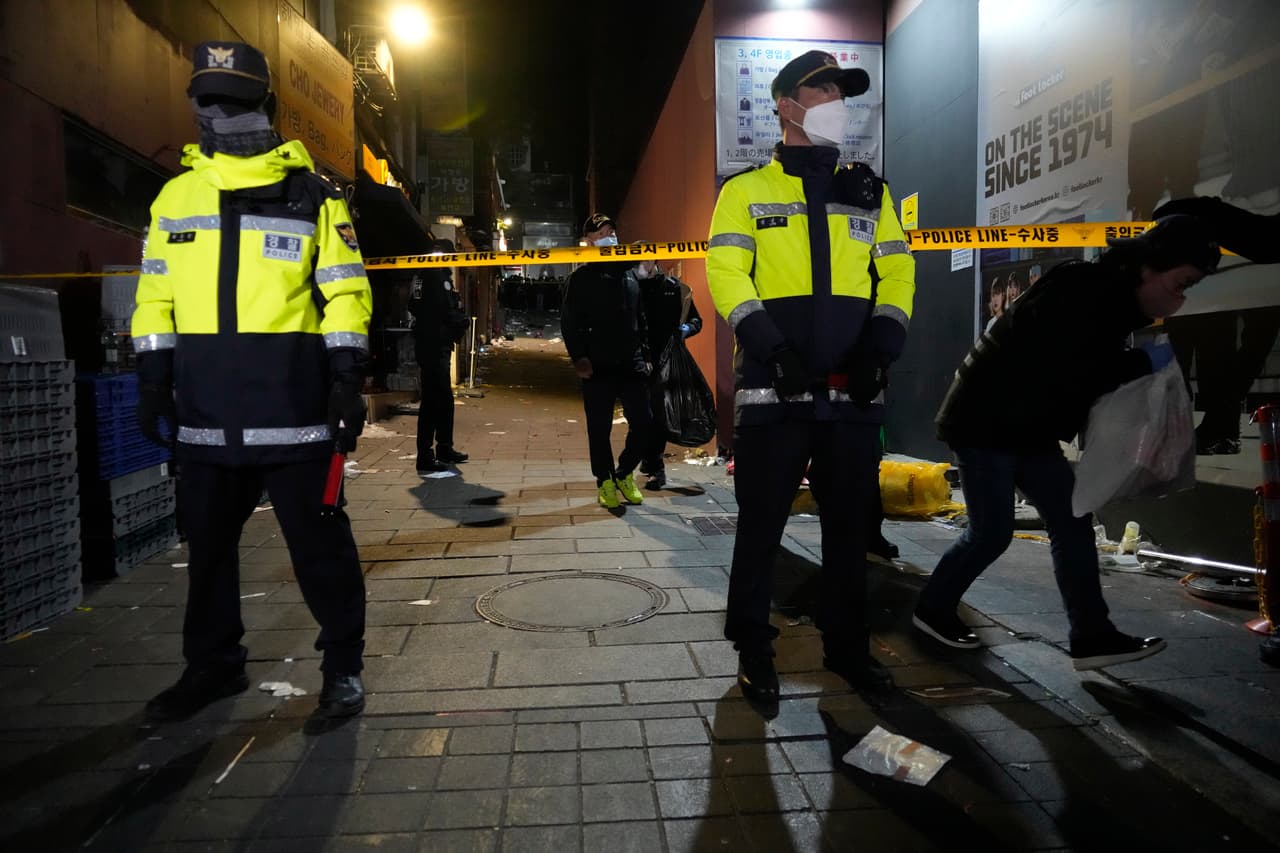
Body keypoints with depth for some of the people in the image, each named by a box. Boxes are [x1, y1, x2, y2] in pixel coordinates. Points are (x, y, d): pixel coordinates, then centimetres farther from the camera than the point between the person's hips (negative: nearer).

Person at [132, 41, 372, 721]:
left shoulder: (312, 195, 3)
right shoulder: (176, 195, 14)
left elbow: (345, 292, -1)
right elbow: (155, 296, 15)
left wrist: (348, 381, -9)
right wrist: (152, 381, 7)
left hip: (292, 402, -4)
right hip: (205, 408, 5)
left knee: (318, 539, 1)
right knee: (207, 541, 14)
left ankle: (343, 664, 15)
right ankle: (213, 664, 30)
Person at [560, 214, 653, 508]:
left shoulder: (630, 271, 16)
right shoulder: (582, 277, 2)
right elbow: (569, 321, -3)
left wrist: (646, 356, 13)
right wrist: (578, 357, -13)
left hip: (632, 364, 4)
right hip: (598, 367, -4)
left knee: (643, 423, 0)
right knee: (600, 428, 2)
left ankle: (624, 473, 20)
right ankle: (605, 481, 17)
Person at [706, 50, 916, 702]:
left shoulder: (869, 191, 18)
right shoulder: (746, 190, 7)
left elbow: (896, 271, 12)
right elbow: (726, 272, -4)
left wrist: (881, 344, -5)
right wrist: (771, 346, -17)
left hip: (853, 391, 4)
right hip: (773, 388, -3)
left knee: (849, 524, 11)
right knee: (762, 524, 3)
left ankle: (847, 646, 26)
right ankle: (753, 652, 18)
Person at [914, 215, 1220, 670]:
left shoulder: (1113, 299, 8)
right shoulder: (1079, 291, -21)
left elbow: (1095, 370, 9)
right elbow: (1061, 373, -29)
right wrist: (1144, 361, -20)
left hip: (1030, 427, 9)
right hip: (986, 420, -9)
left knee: (1072, 521, 5)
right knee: (992, 532, -3)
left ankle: (1091, 637, 10)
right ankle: (933, 608, 16)